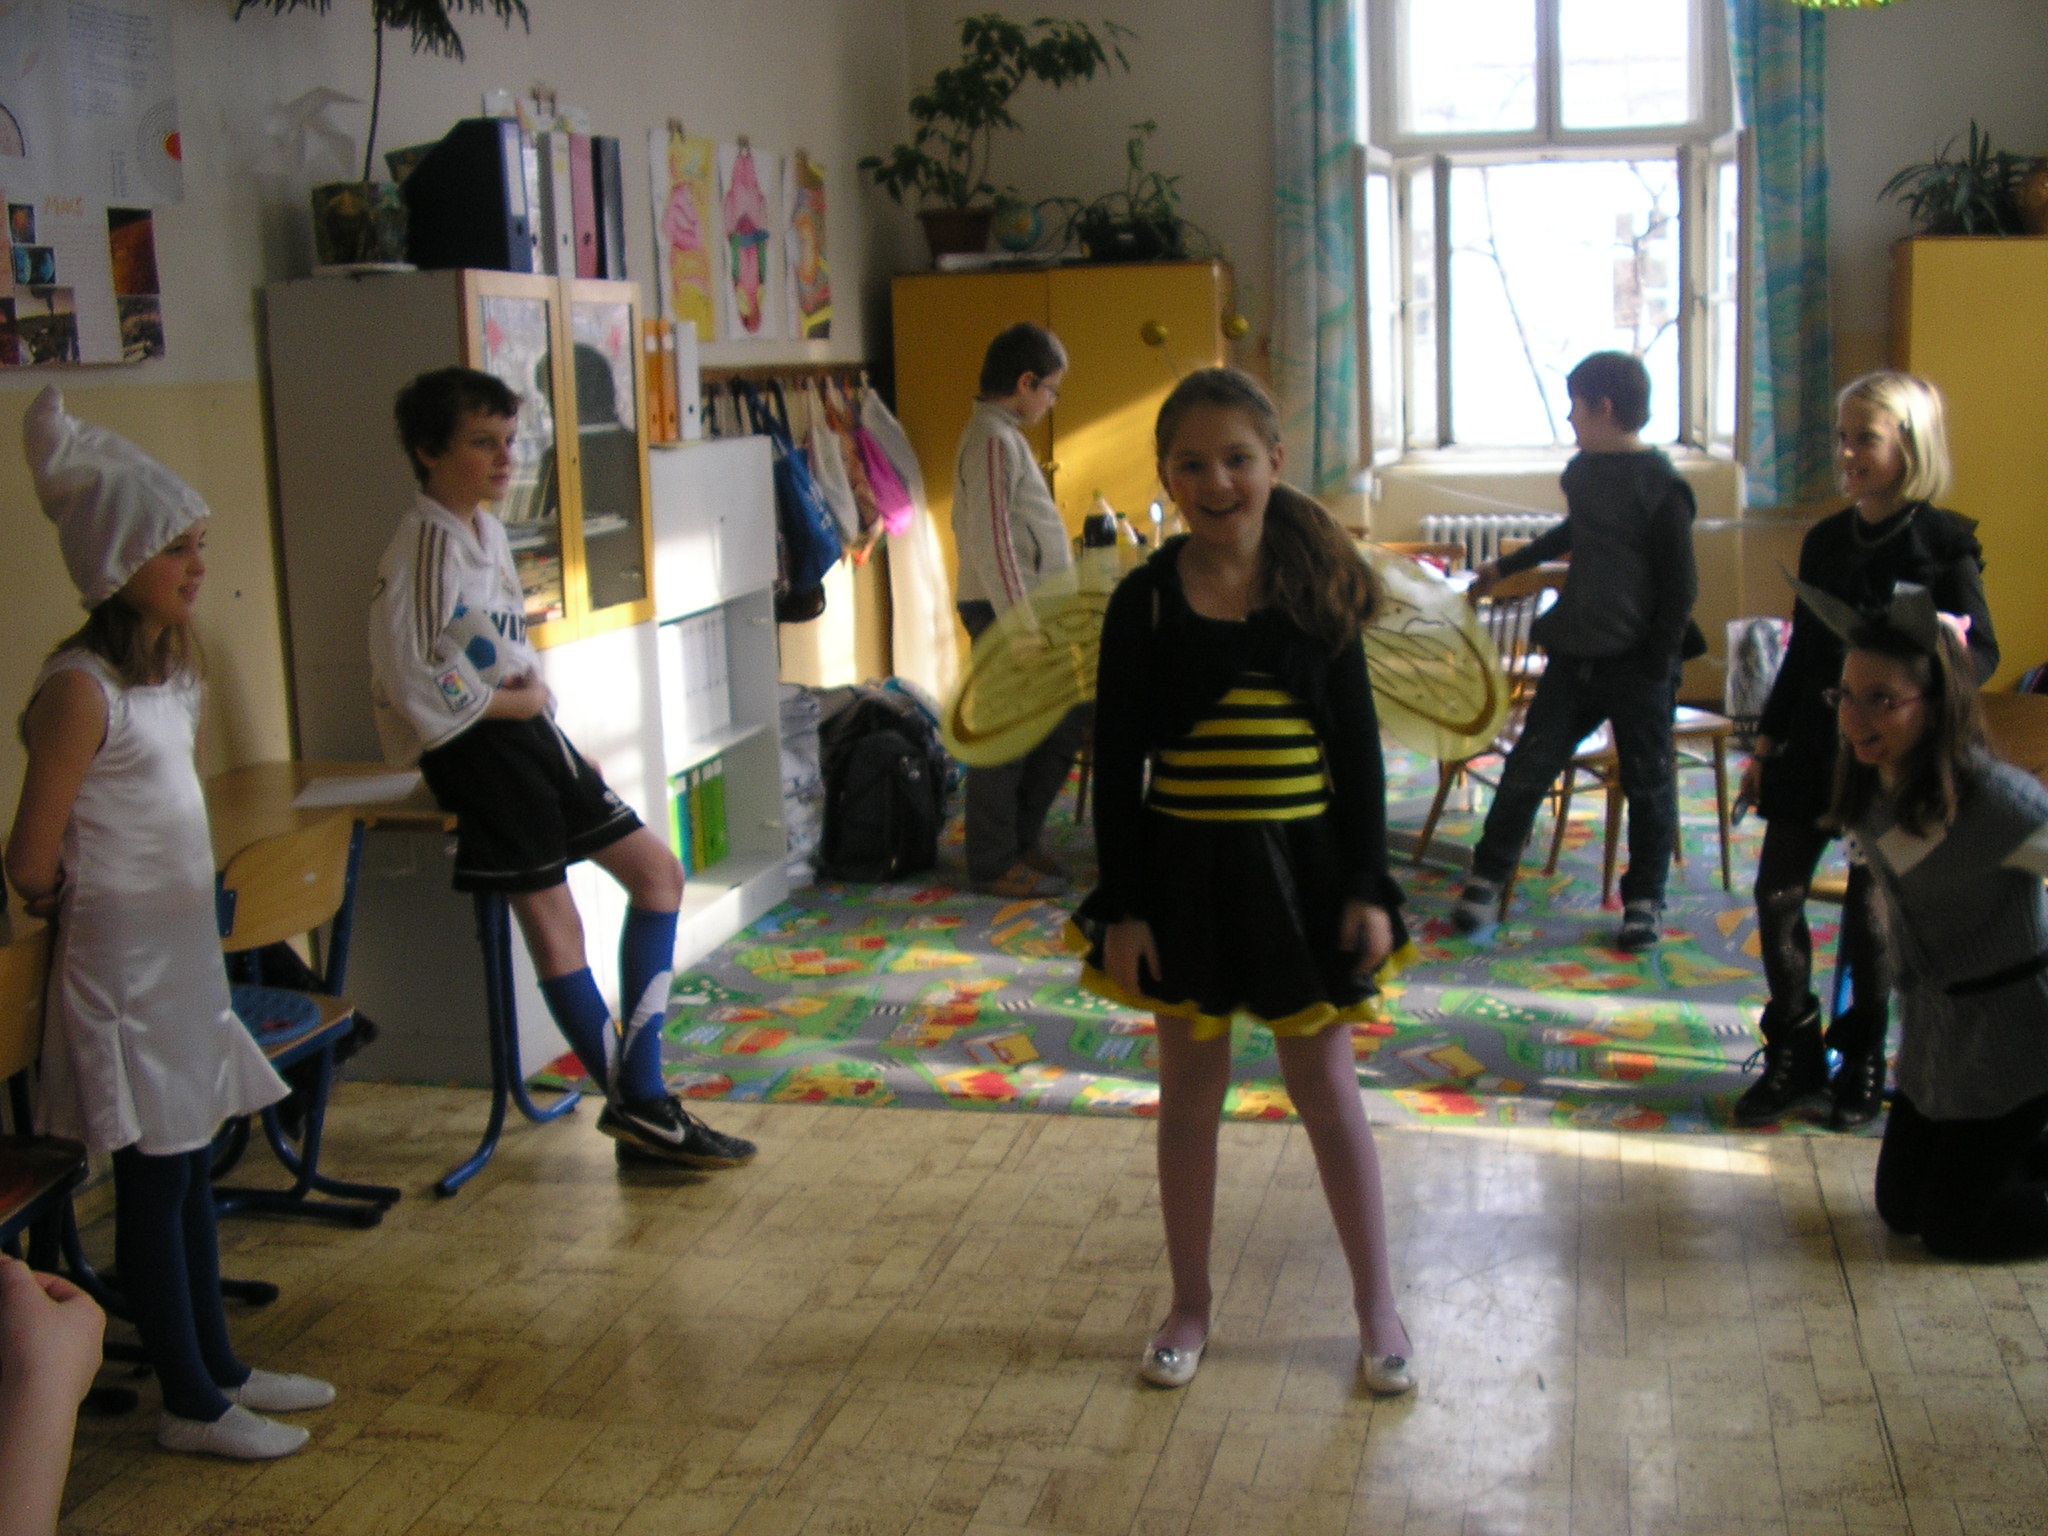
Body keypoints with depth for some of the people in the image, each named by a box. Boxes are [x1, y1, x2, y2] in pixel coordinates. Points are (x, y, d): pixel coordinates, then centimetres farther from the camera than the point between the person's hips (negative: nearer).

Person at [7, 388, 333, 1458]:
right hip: (124, 960, -8)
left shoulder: (172, 667, 8)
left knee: (190, 1166, 17)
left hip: (184, 947, 8)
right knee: (154, 1178, 2)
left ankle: (216, 1366, 29)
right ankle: (190, 1403, 14)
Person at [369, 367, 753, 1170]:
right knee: (550, 917, -4)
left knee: (656, 870, 9)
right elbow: (411, 681, -20)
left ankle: (638, 1093, 10)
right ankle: (638, 1107, 6)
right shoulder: (422, 546, -14)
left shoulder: (488, 531, 14)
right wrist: (513, 700, -11)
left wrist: (537, 697, 9)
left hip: (529, 732, 10)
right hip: (477, 749, -10)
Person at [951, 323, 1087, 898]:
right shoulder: (993, 440, -15)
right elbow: (990, 540, -22)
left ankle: (1019, 839, 25)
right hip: (1004, 611, -10)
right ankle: (994, 863, 6)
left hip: (1032, 608, 10)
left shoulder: (1004, 435, 17)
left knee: (1065, 721, 15)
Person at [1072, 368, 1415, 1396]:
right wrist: (1122, 906, -5)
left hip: (1298, 866, 0)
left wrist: (1368, 886, -3)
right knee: (1189, 1092, 12)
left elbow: (1357, 745, 1)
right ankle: (1188, 1305, 28)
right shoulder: (1144, 602, -4)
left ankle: (1377, 1306, 24)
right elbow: (1116, 762, -2)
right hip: (1182, 870, 1)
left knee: (1327, 1091, 8)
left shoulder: (1314, 588, -3)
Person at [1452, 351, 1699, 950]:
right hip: (1575, 654, 6)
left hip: (1637, 664, -6)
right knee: (1527, 767, 3)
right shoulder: (1582, 470, 9)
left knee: (1648, 785, 7)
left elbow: (1680, 585, -11)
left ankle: (1644, 899, 20)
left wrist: (1657, 664, -14)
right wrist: (1506, 567, 39)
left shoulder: (1661, 486, -12)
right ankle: (1486, 878, 13)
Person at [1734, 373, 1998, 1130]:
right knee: (1777, 892, 2)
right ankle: (1794, 1055, 16)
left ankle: (1862, 1063, 21)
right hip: (1814, 747, 5)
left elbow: (1984, 655, -8)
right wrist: (1765, 744, 14)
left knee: (1872, 911, 3)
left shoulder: (1943, 544, -8)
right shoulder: (1825, 540, 8)